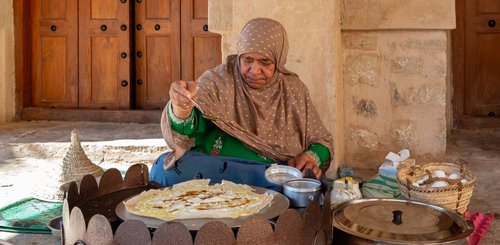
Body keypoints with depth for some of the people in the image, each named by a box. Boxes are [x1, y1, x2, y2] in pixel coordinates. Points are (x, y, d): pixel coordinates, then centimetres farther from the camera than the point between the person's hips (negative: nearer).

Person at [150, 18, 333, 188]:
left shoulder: (294, 89, 8)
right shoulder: (218, 80, 1)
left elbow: (321, 141, 16)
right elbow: (185, 132, -13)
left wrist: (312, 157, -8)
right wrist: (182, 107, -37)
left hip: (279, 178, -2)